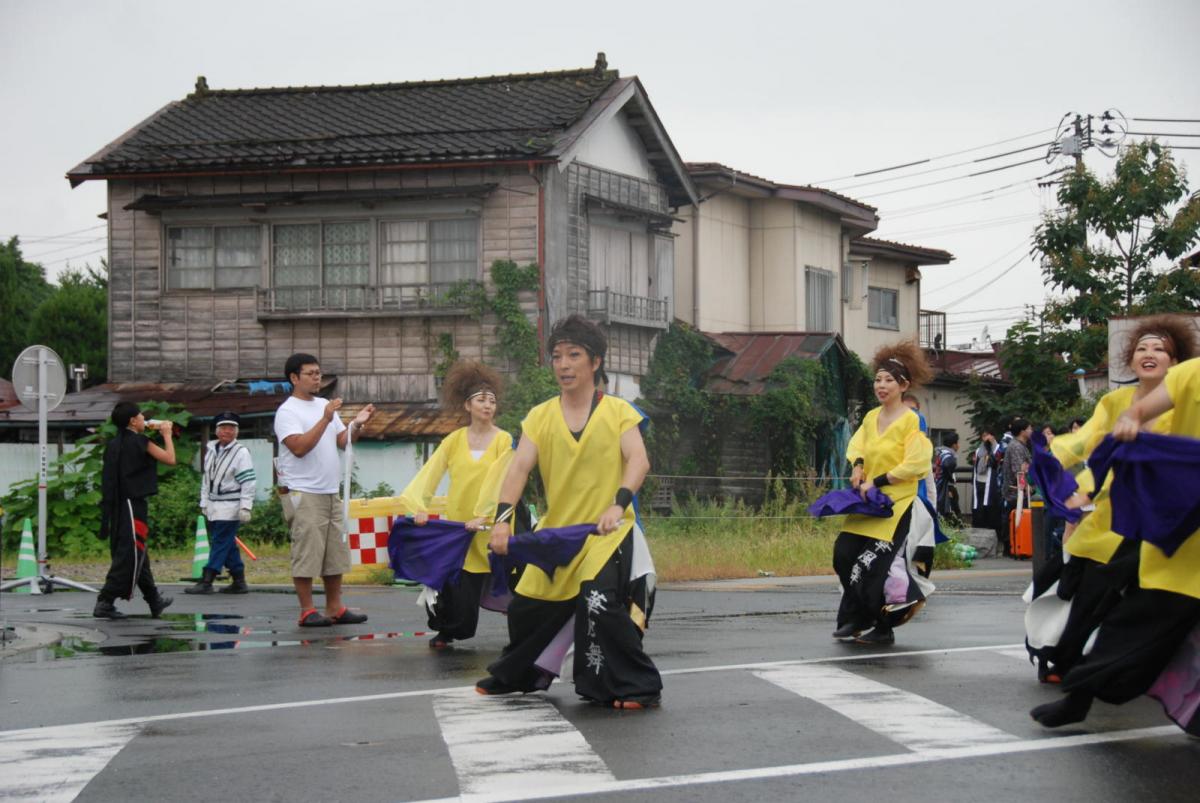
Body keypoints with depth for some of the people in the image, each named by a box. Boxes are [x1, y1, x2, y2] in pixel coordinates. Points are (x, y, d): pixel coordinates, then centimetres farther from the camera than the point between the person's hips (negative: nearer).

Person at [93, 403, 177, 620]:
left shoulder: (114, 444, 11)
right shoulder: (139, 442, -10)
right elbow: (170, 459, -5)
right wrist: (167, 435, 9)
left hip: (116, 505, 8)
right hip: (133, 504, -8)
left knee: (138, 555, 15)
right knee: (129, 556, -6)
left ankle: (155, 601, 25)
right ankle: (105, 603, -11)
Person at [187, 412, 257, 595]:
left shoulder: (241, 452, -8)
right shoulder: (211, 450, 13)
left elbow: (248, 482, -12)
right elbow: (206, 478, 19)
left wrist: (245, 507, -17)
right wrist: (204, 503, 17)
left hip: (230, 508, -7)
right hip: (214, 507, 7)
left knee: (219, 543, -9)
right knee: (229, 545, 10)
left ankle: (206, 582, -10)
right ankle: (239, 582, 15)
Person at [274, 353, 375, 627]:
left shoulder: (325, 406, 16)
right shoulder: (287, 411, -9)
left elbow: (343, 442, 15)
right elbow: (299, 447, -21)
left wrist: (357, 425, -4)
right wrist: (325, 419, -24)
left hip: (330, 492, 8)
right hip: (302, 494, -8)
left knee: (336, 552, 10)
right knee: (306, 553, -6)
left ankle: (334, 607, 18)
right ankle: (307, 611, 0)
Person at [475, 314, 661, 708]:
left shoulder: (619, 411, -4)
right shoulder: (540, 416, 3)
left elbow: (638, 460, -17)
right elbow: (519, 468, -7)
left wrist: (618, 504, -34)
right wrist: (503, 517, -23)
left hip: (607, 532, -4)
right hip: (556, 534, 4)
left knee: (599, 602, -25)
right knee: (526, 606, 12)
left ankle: (638, 687, -13)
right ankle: (518, 675, 40)